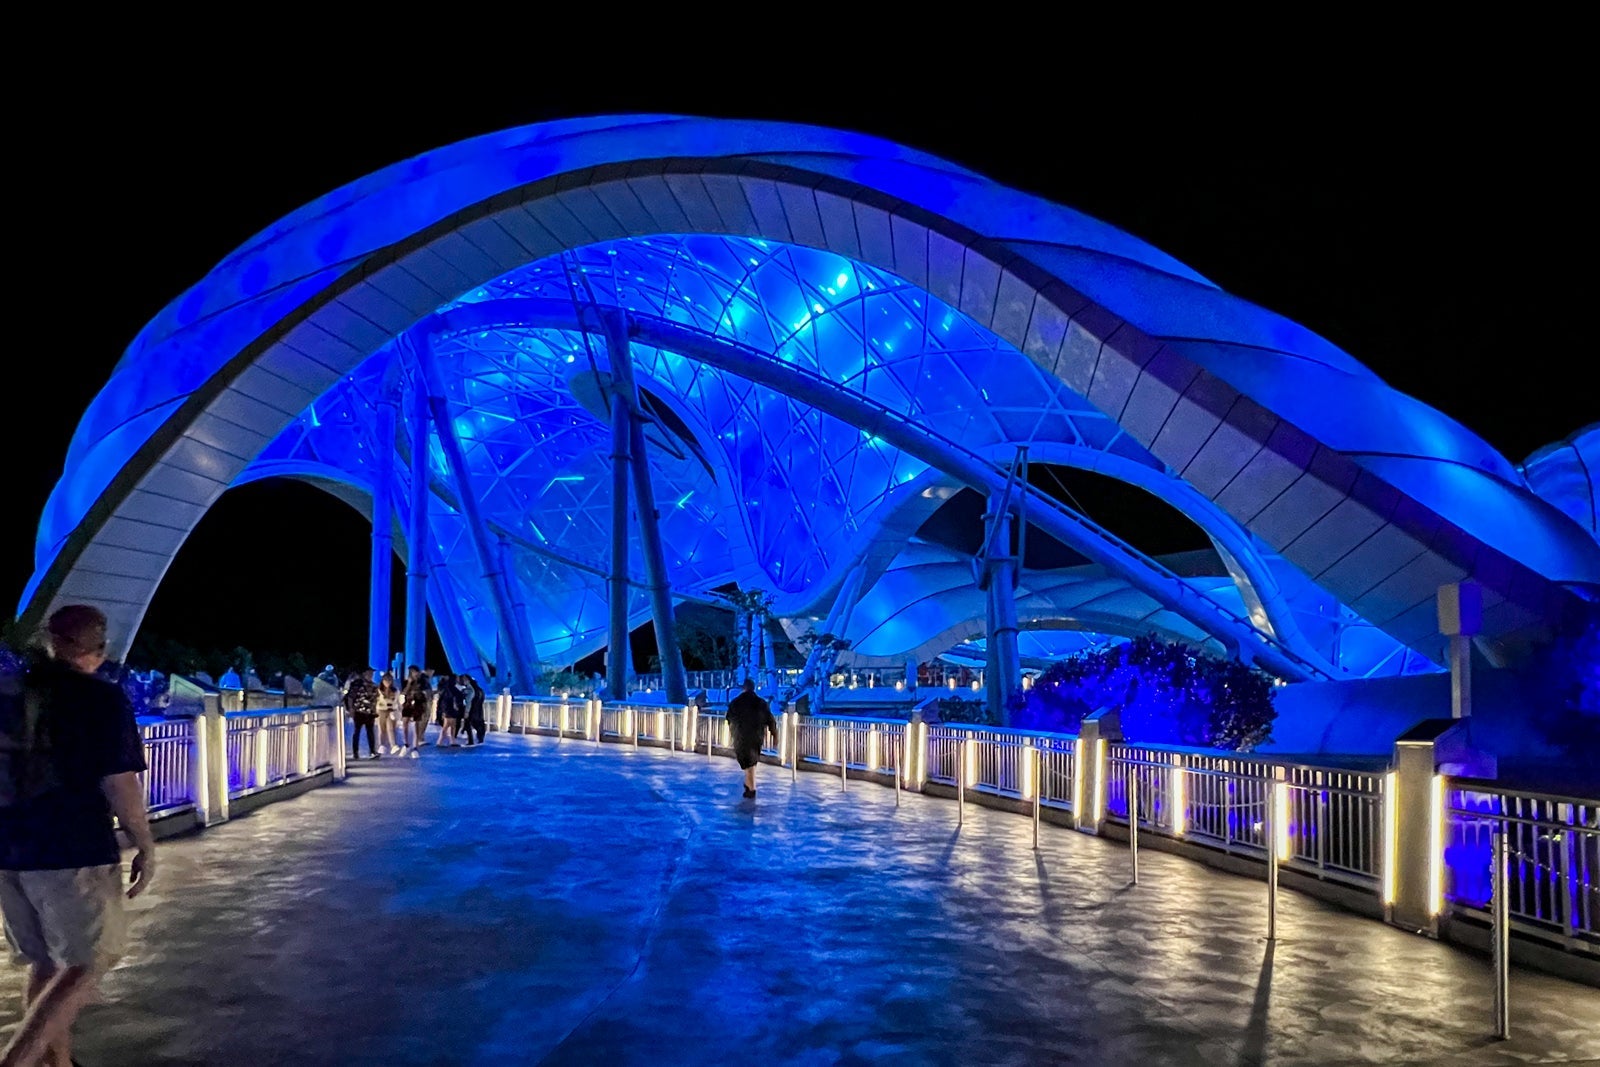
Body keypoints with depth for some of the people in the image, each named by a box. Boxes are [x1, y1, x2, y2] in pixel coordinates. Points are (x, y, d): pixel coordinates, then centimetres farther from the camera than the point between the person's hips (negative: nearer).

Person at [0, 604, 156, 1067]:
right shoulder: (102, 698, -10)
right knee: (88, 963, 2)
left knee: (46, 963, 18)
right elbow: (118, 783, -14)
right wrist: (146, 847, -4)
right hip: (75, 851, -6)